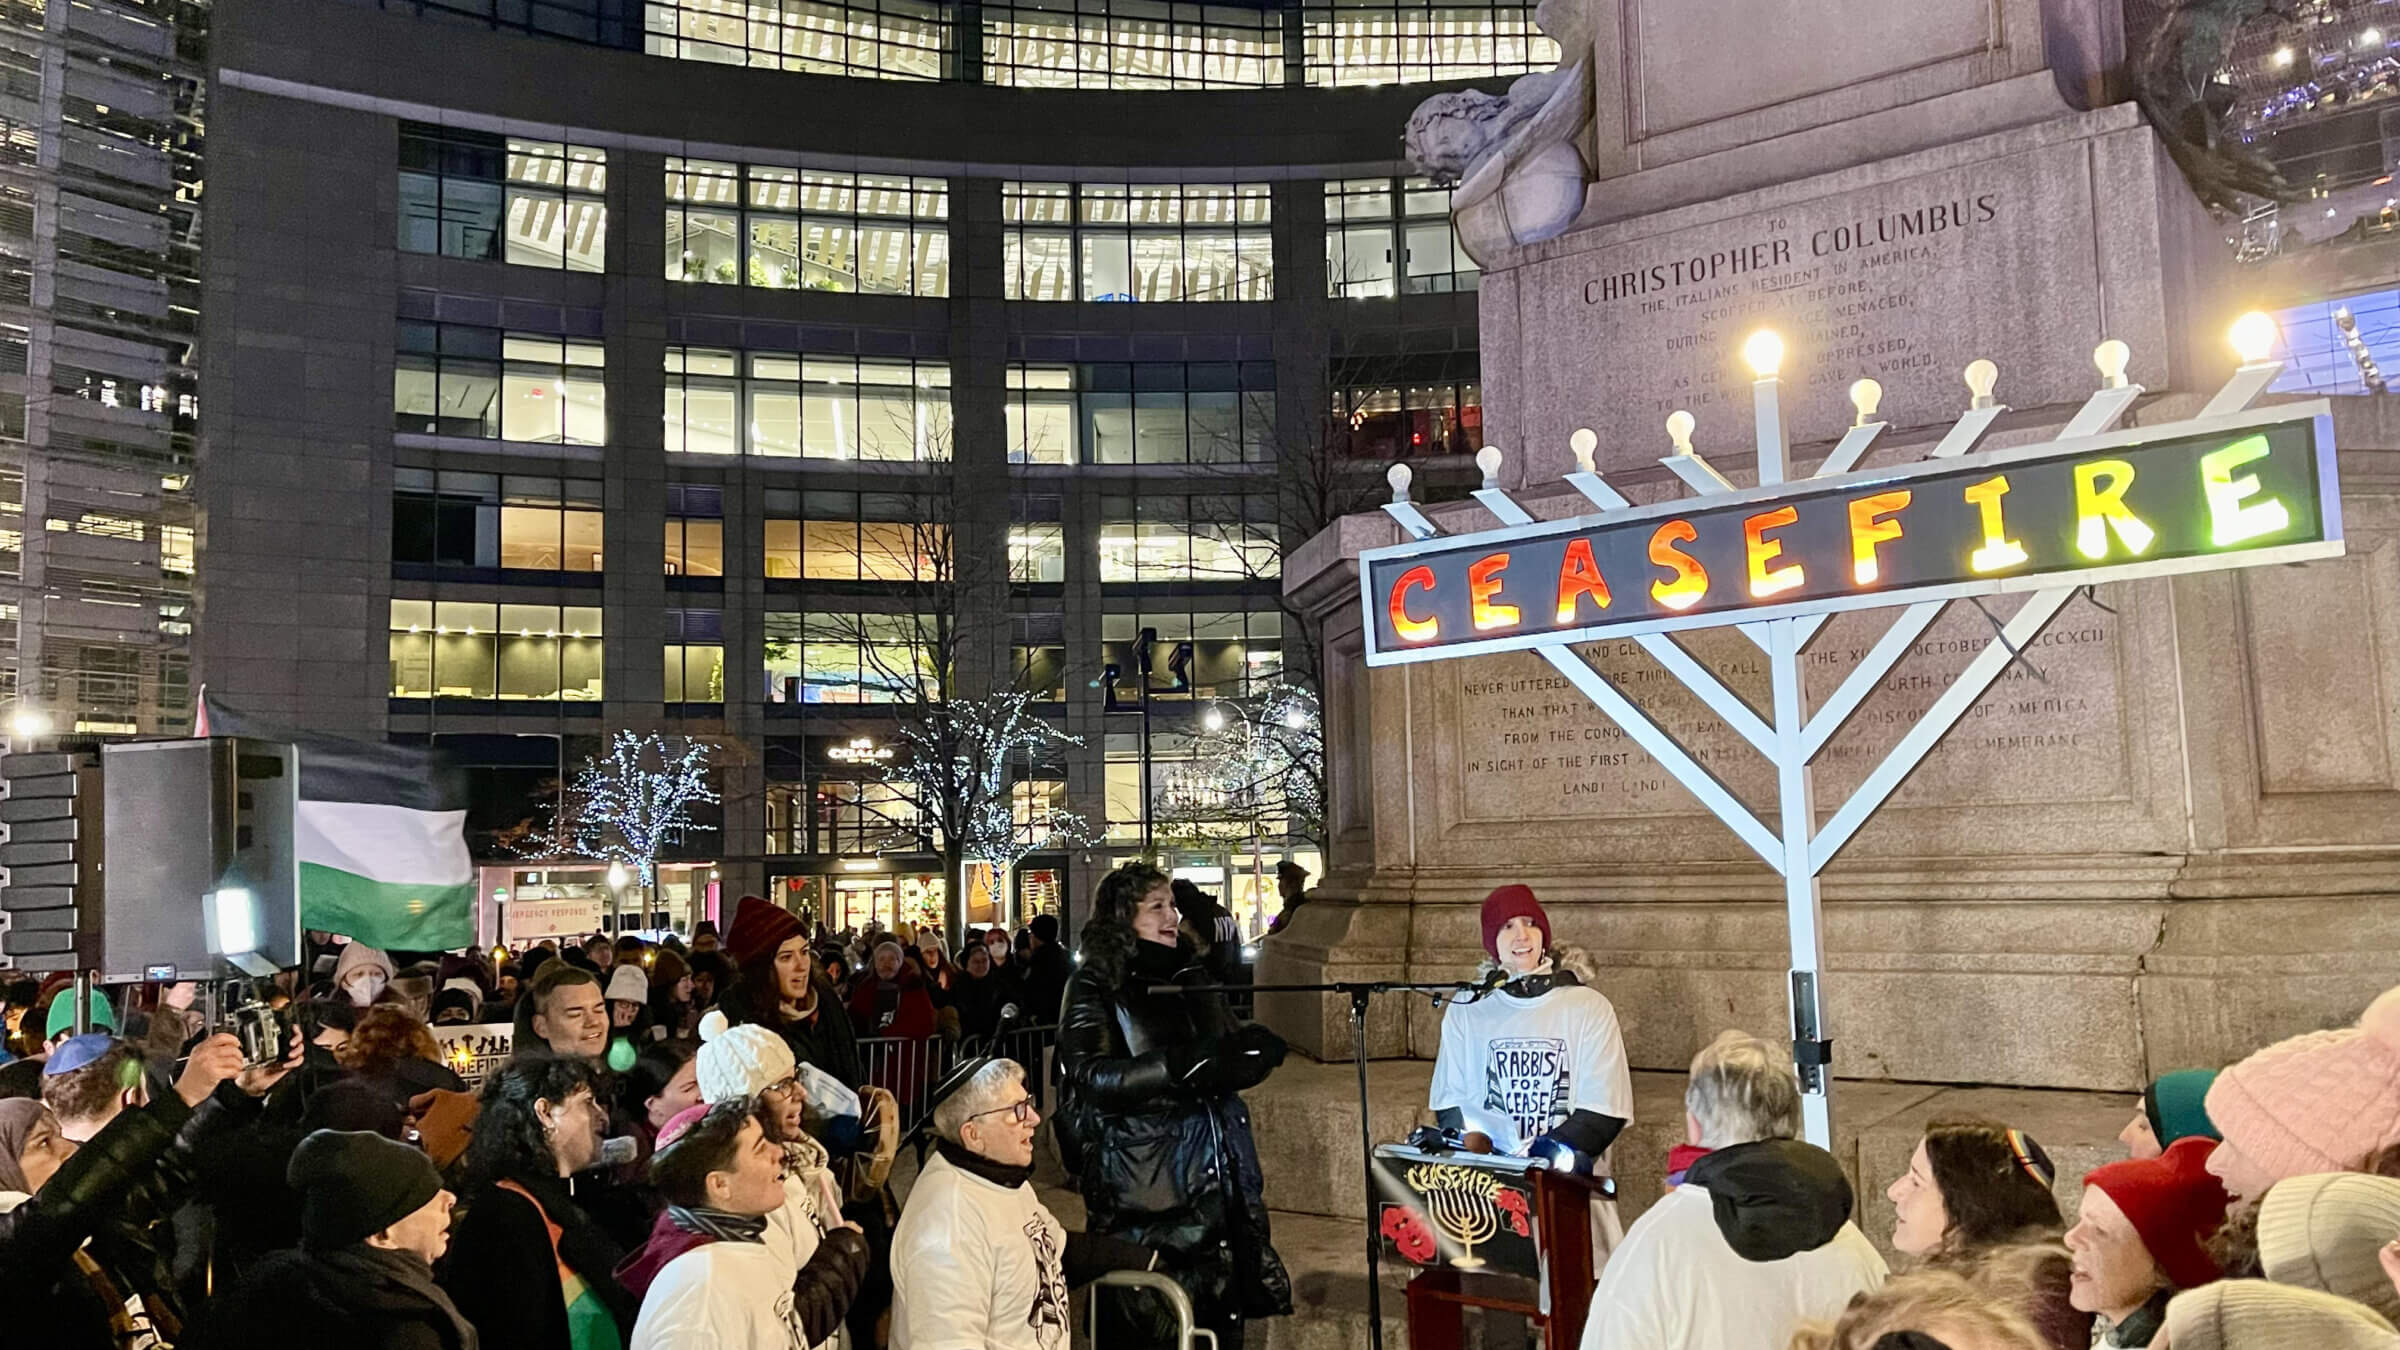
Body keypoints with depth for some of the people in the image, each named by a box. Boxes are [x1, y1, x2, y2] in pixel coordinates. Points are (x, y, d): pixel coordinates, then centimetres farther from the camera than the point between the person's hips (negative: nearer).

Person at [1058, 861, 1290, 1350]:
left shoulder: (1193, 977, 12)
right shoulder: (1094, 985, -4)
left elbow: (1231, 1064, 16)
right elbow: (1090, 1076, -17)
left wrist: (1257, 1052, -7)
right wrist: (1179, 1066, -27)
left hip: (1219, 1172, 5)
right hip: (1143, 1179, -5)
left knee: (1222, 1310, 7)